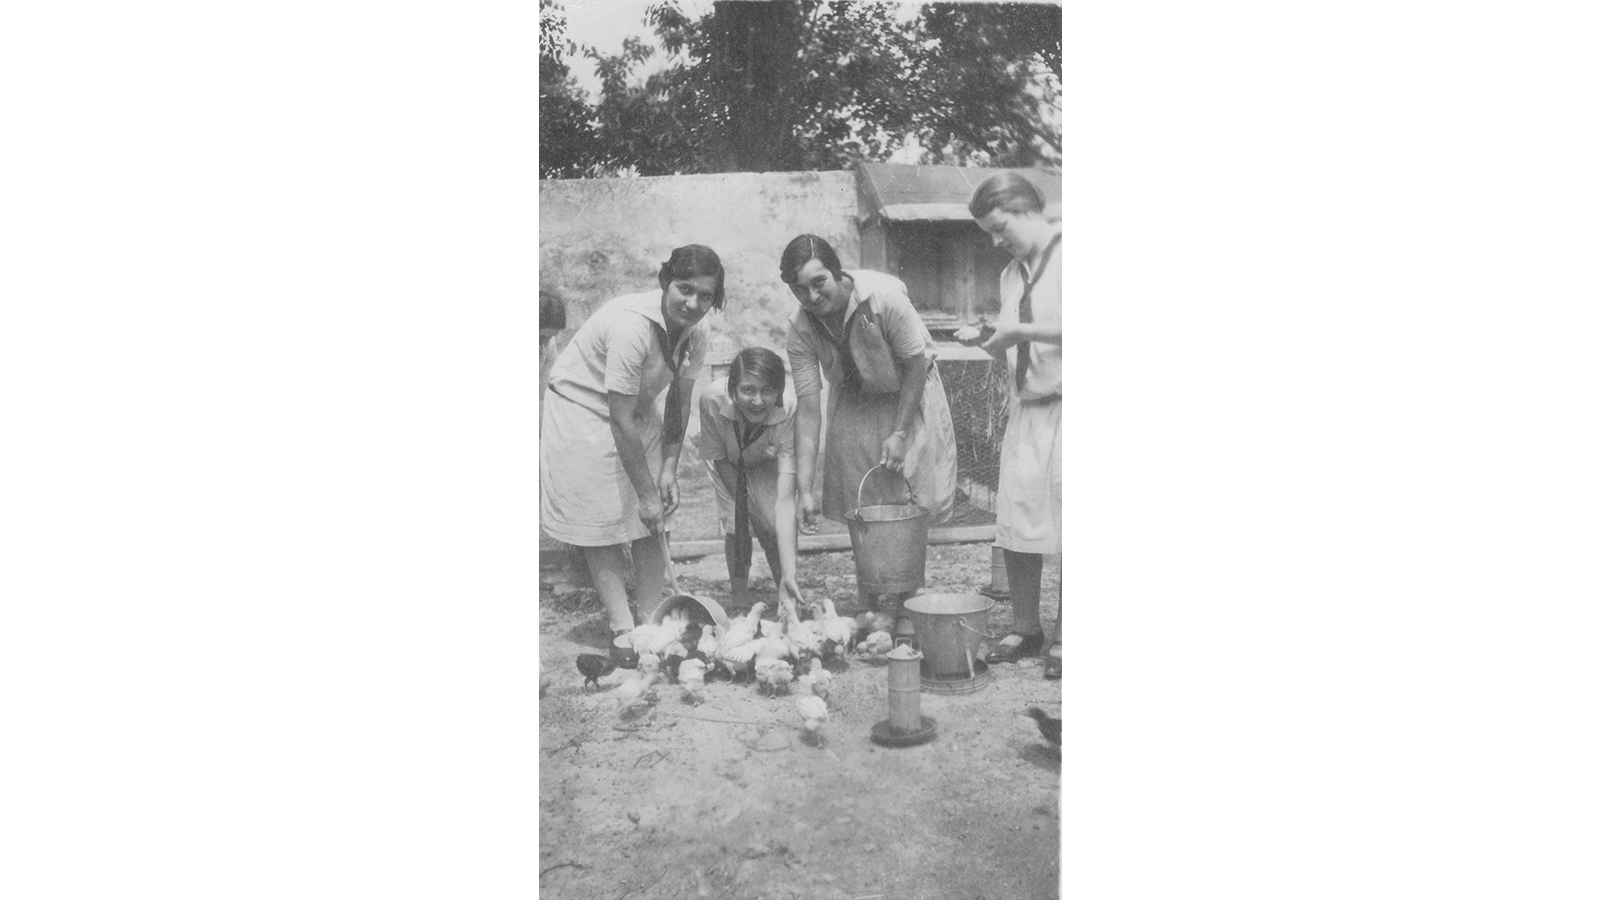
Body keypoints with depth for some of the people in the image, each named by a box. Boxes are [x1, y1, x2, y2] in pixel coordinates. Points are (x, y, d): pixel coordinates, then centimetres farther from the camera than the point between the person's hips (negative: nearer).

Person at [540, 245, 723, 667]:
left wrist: (669, 469, -7)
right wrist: (646, 492, -25)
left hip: (637, 411, 7)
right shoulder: (631, 326, -34)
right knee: (601, 522, -5)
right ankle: (623, 630, 2)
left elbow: (680, 400, 0)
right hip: (582, 409, -7)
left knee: (655, 522, 3)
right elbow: (621, 422, -31)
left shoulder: (697, 330, -12)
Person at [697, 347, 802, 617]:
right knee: (735, 525, -14)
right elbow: (720, 461, -18)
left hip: (766, 466, -1)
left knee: (775, 525, -16)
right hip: (728, 464, 1)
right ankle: (740, 600, 7)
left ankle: (789, 603, 7)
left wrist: (788, 574, -49)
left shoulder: (786, 419, -39)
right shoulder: (712, 402, -36)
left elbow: (785, 501, -44)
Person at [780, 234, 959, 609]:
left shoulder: (884, 297, -33)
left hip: (908, 396, -3)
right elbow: (807, 408, -20)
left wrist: (900, 433, -20)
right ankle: (868, 607, 17)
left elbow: (916, 364, -20)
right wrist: (804, 489, -24)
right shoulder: (800, 327, -21)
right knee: (859, 510, 3)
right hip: (853, 405, 3)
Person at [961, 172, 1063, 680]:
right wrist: (985, 341, 1)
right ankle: (1024, 629, 17)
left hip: (1062, 409, -6)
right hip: (1027, 409, 7)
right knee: (1015, 521, 4)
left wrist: (1021, 332, -15)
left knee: (1063, 522, -1)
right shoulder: (1012, 273, 16)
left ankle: (1061, 638, 12)